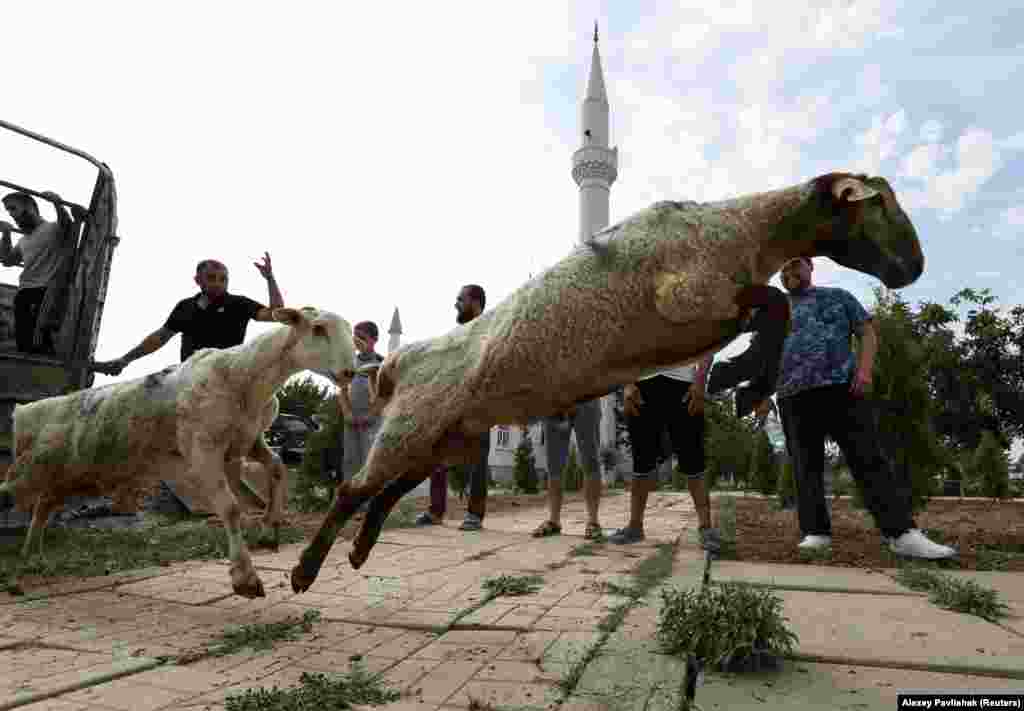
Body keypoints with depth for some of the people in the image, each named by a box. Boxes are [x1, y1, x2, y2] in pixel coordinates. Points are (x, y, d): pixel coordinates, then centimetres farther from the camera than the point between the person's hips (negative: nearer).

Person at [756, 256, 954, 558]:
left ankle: (902, 533, -9)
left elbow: (867, 332, 11)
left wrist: (864, 368, -7)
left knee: (868, 459, -7)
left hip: (842, 386, -1)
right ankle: (815, 531, 4)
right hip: (794, 395, 2)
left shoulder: (838, 296, 19)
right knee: (806, 466, 0)